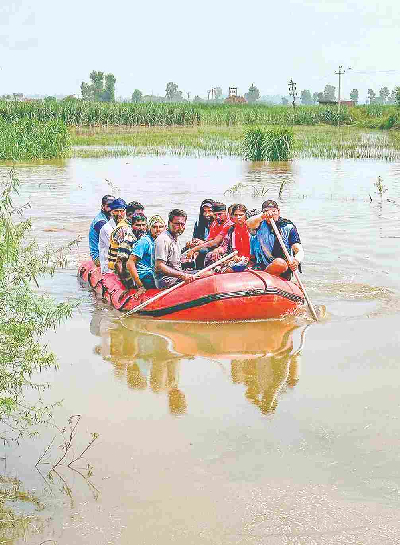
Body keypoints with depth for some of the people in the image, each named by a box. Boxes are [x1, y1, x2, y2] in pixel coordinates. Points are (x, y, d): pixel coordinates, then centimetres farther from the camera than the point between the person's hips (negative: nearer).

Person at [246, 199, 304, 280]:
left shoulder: (288, 227, -2)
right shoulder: (262, 223, 5)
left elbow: (300, 251, -9)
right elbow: (249, 224, -19)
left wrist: (296, 260, -33)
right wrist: (262, 216, -39)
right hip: (263, 266, 4)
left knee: (280, 263, -33)